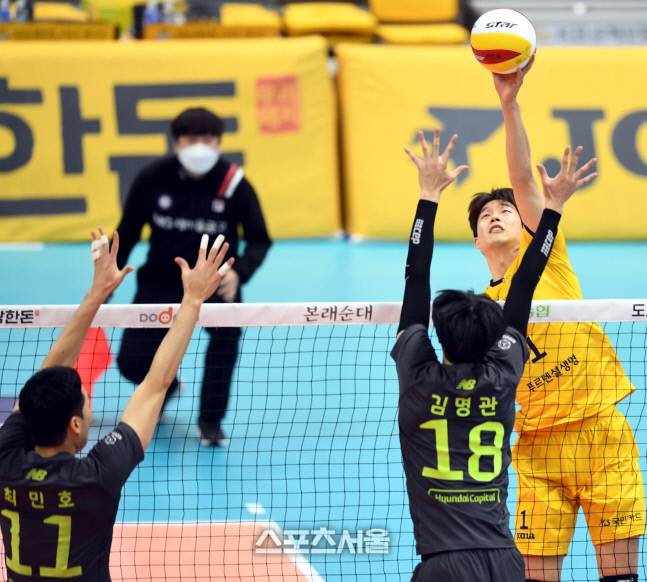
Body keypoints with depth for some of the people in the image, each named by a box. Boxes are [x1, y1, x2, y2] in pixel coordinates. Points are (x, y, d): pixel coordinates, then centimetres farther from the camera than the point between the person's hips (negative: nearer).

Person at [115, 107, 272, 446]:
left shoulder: (234, 184, -15)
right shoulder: (153, 179, -12)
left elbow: (258, 240, -8)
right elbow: (127, 233, 1)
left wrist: (239, 273, -29)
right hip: (161, 280, 1)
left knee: (229, 323, -34)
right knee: (132, 363, -9)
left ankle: (210, 420, -12)